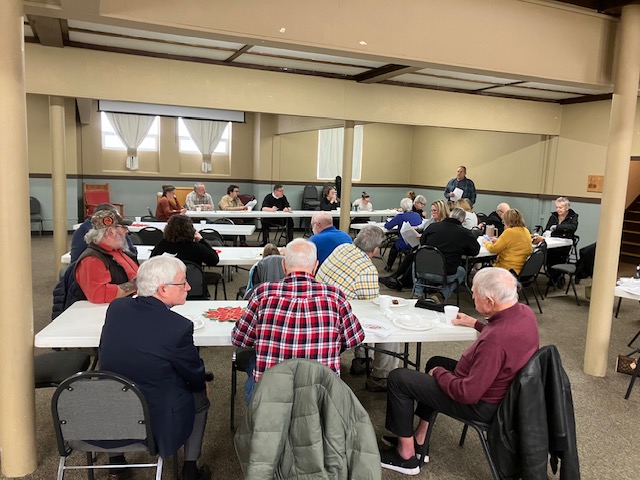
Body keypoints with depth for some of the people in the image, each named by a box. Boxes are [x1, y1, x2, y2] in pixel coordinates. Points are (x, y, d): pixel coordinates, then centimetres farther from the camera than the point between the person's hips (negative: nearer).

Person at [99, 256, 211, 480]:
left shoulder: (115, 307, -11)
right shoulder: (179, 327, -27)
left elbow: (114, 353, 7)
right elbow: (196, 376, -10)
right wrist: (202, 384, 12)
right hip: (154, 421, -5)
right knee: (200, 397, 23)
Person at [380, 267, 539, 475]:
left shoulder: (495, 341, -37)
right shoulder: (525, 312, -9)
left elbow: (468, 394, -30)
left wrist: (439, 373, -14)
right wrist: (475, 323, 19)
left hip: (481, 405, -9)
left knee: (398, 378, -5)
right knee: (435, 361, 29)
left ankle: (406, 455, 11)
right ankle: (418, 438, 32)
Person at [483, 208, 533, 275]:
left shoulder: (509, 232, -18)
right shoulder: (526, 231, 7)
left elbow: (493, 249, -12)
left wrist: (487, 243, 9)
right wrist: (498, 241, 23)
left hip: (509, 269, -9)